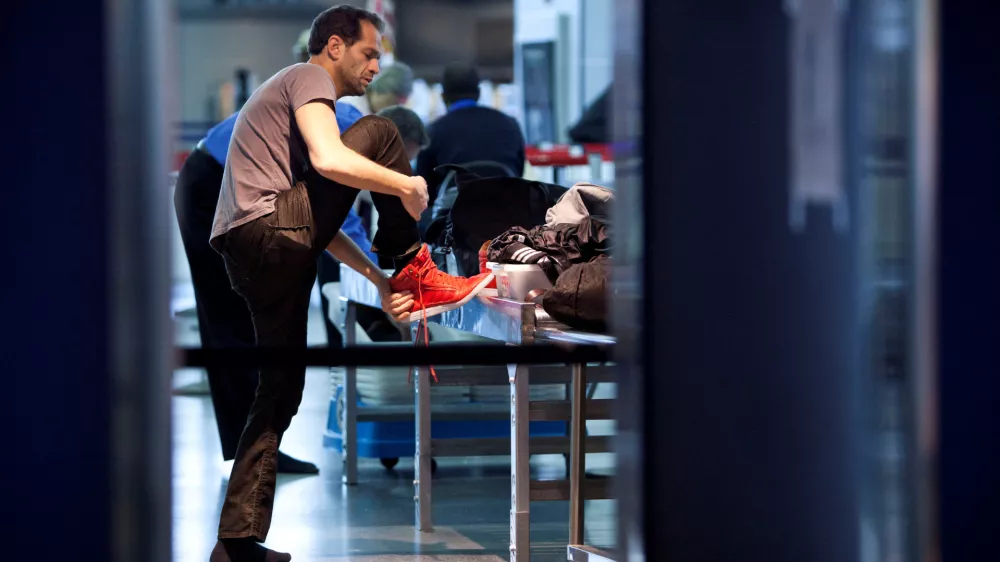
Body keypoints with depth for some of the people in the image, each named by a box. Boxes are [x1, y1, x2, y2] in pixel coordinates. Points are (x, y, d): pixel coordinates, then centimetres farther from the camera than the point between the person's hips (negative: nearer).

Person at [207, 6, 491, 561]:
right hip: (266, 230, -10)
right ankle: (416, 272, 0)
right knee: (377, 132, -8)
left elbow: (319, 220, 26)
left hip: (251, 258, 10)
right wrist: (408, 188, -8)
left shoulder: (287, 92, 33)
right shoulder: (308, 79, 2)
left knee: (281, 392, 12)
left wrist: (378, 281, 15)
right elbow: (329, 160, -20)